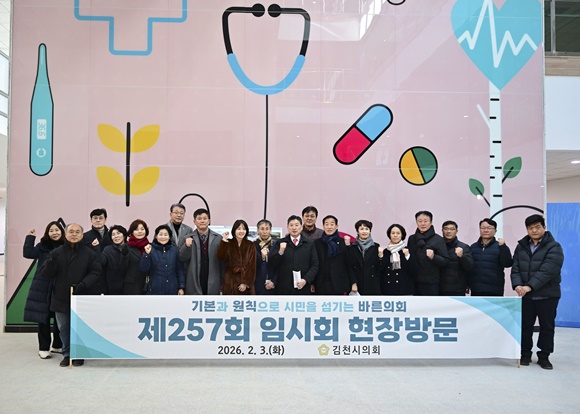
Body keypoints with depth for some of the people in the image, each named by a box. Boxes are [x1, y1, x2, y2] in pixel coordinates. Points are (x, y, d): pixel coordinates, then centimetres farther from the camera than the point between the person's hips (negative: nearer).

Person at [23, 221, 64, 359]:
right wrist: (30, 237, -11)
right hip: (43, 287, -1)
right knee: (43, 317, 3)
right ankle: (43, 348, 14)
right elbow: (28, 253, -10)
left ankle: (57, 345, 25)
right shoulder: (43, 246, 3)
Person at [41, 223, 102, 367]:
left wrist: (82, 285, -20)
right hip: (61, 298, 2)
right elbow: (46, 273, 3)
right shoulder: (56, 253, 5)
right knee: (64, 328, 12)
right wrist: (51, 263, -19)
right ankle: (67, 354, 26)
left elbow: (95, 273, -6)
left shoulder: (90, 253, -1)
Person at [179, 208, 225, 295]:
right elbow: (182, 258, -4)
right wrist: (187, 246, -23)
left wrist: (223, 283, 3)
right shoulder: (188, 238, 3)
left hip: (212, 284, 1)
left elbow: (222, 262, 4)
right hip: (194, 284, 0)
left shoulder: (218, 238, 3)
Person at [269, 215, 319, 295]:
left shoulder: (309, 244, 9)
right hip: (284, 288, 0)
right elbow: (272, 263, 2)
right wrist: (280, 252, -16)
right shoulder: (280, 243, 8)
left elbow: (315, 265, 5)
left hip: (303, 287, 1)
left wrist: (306, 280, -8)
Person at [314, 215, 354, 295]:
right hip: (321, 286, 1)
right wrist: (312, 284, 3)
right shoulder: (317, 243, 7)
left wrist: (353, 283, -4)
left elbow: (350, 264, 2)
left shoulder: (344, 243, 3)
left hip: (339, 286, -1)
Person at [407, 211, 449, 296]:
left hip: (431, 283, -4)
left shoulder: (438, 239, -3)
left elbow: (445, 261, -6)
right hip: (415, 282, 4)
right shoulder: (412, 239, 11)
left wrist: (433, 257, -22)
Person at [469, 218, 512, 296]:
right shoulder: (473, 247, 10)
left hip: (494, 291, -3)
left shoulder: (499, 247, 0)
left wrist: (503, 247, -25)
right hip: (476, 290, 3)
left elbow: (507, 264, -13)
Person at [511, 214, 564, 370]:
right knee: (525, 325, 9)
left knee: (547, 326, 7)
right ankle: (525, 354, 22)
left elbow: (547, 271, -19)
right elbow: (515, 268, 2)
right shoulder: (521, 247, 8)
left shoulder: (554, 247, -7)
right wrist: (517, 285, -17)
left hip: (547, 295, -3)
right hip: (526, 295, 3)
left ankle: (544, 356, 20)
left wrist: (530, 286, -27)